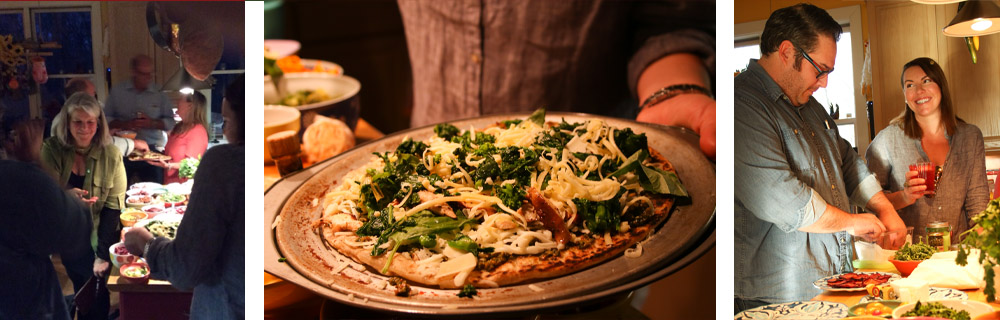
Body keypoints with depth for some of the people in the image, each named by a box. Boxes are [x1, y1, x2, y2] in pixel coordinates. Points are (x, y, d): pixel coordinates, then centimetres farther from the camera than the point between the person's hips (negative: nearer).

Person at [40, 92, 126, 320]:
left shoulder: (111, 156, -11)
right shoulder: (51, 150, -10)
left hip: (97, 238, -1)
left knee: (96, 296, 3)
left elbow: (113, 207, -10)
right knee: (81, 291, 8)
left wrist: (103, 254, -14)